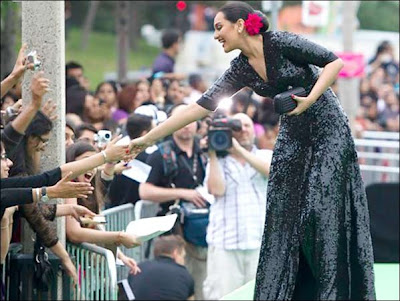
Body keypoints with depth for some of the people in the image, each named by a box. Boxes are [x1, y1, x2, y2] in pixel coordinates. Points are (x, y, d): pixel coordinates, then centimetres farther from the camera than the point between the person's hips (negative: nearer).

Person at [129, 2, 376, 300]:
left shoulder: (280, 42, -16)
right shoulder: (240, 70, 0)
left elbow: (334, 61, -11)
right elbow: (200, 107, -3)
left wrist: (310, 99, -23)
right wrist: (147, 139, -6)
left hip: (328, 129, -6)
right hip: (293, 135, 6)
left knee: (325, 209, -10)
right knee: (285, 212, 2)